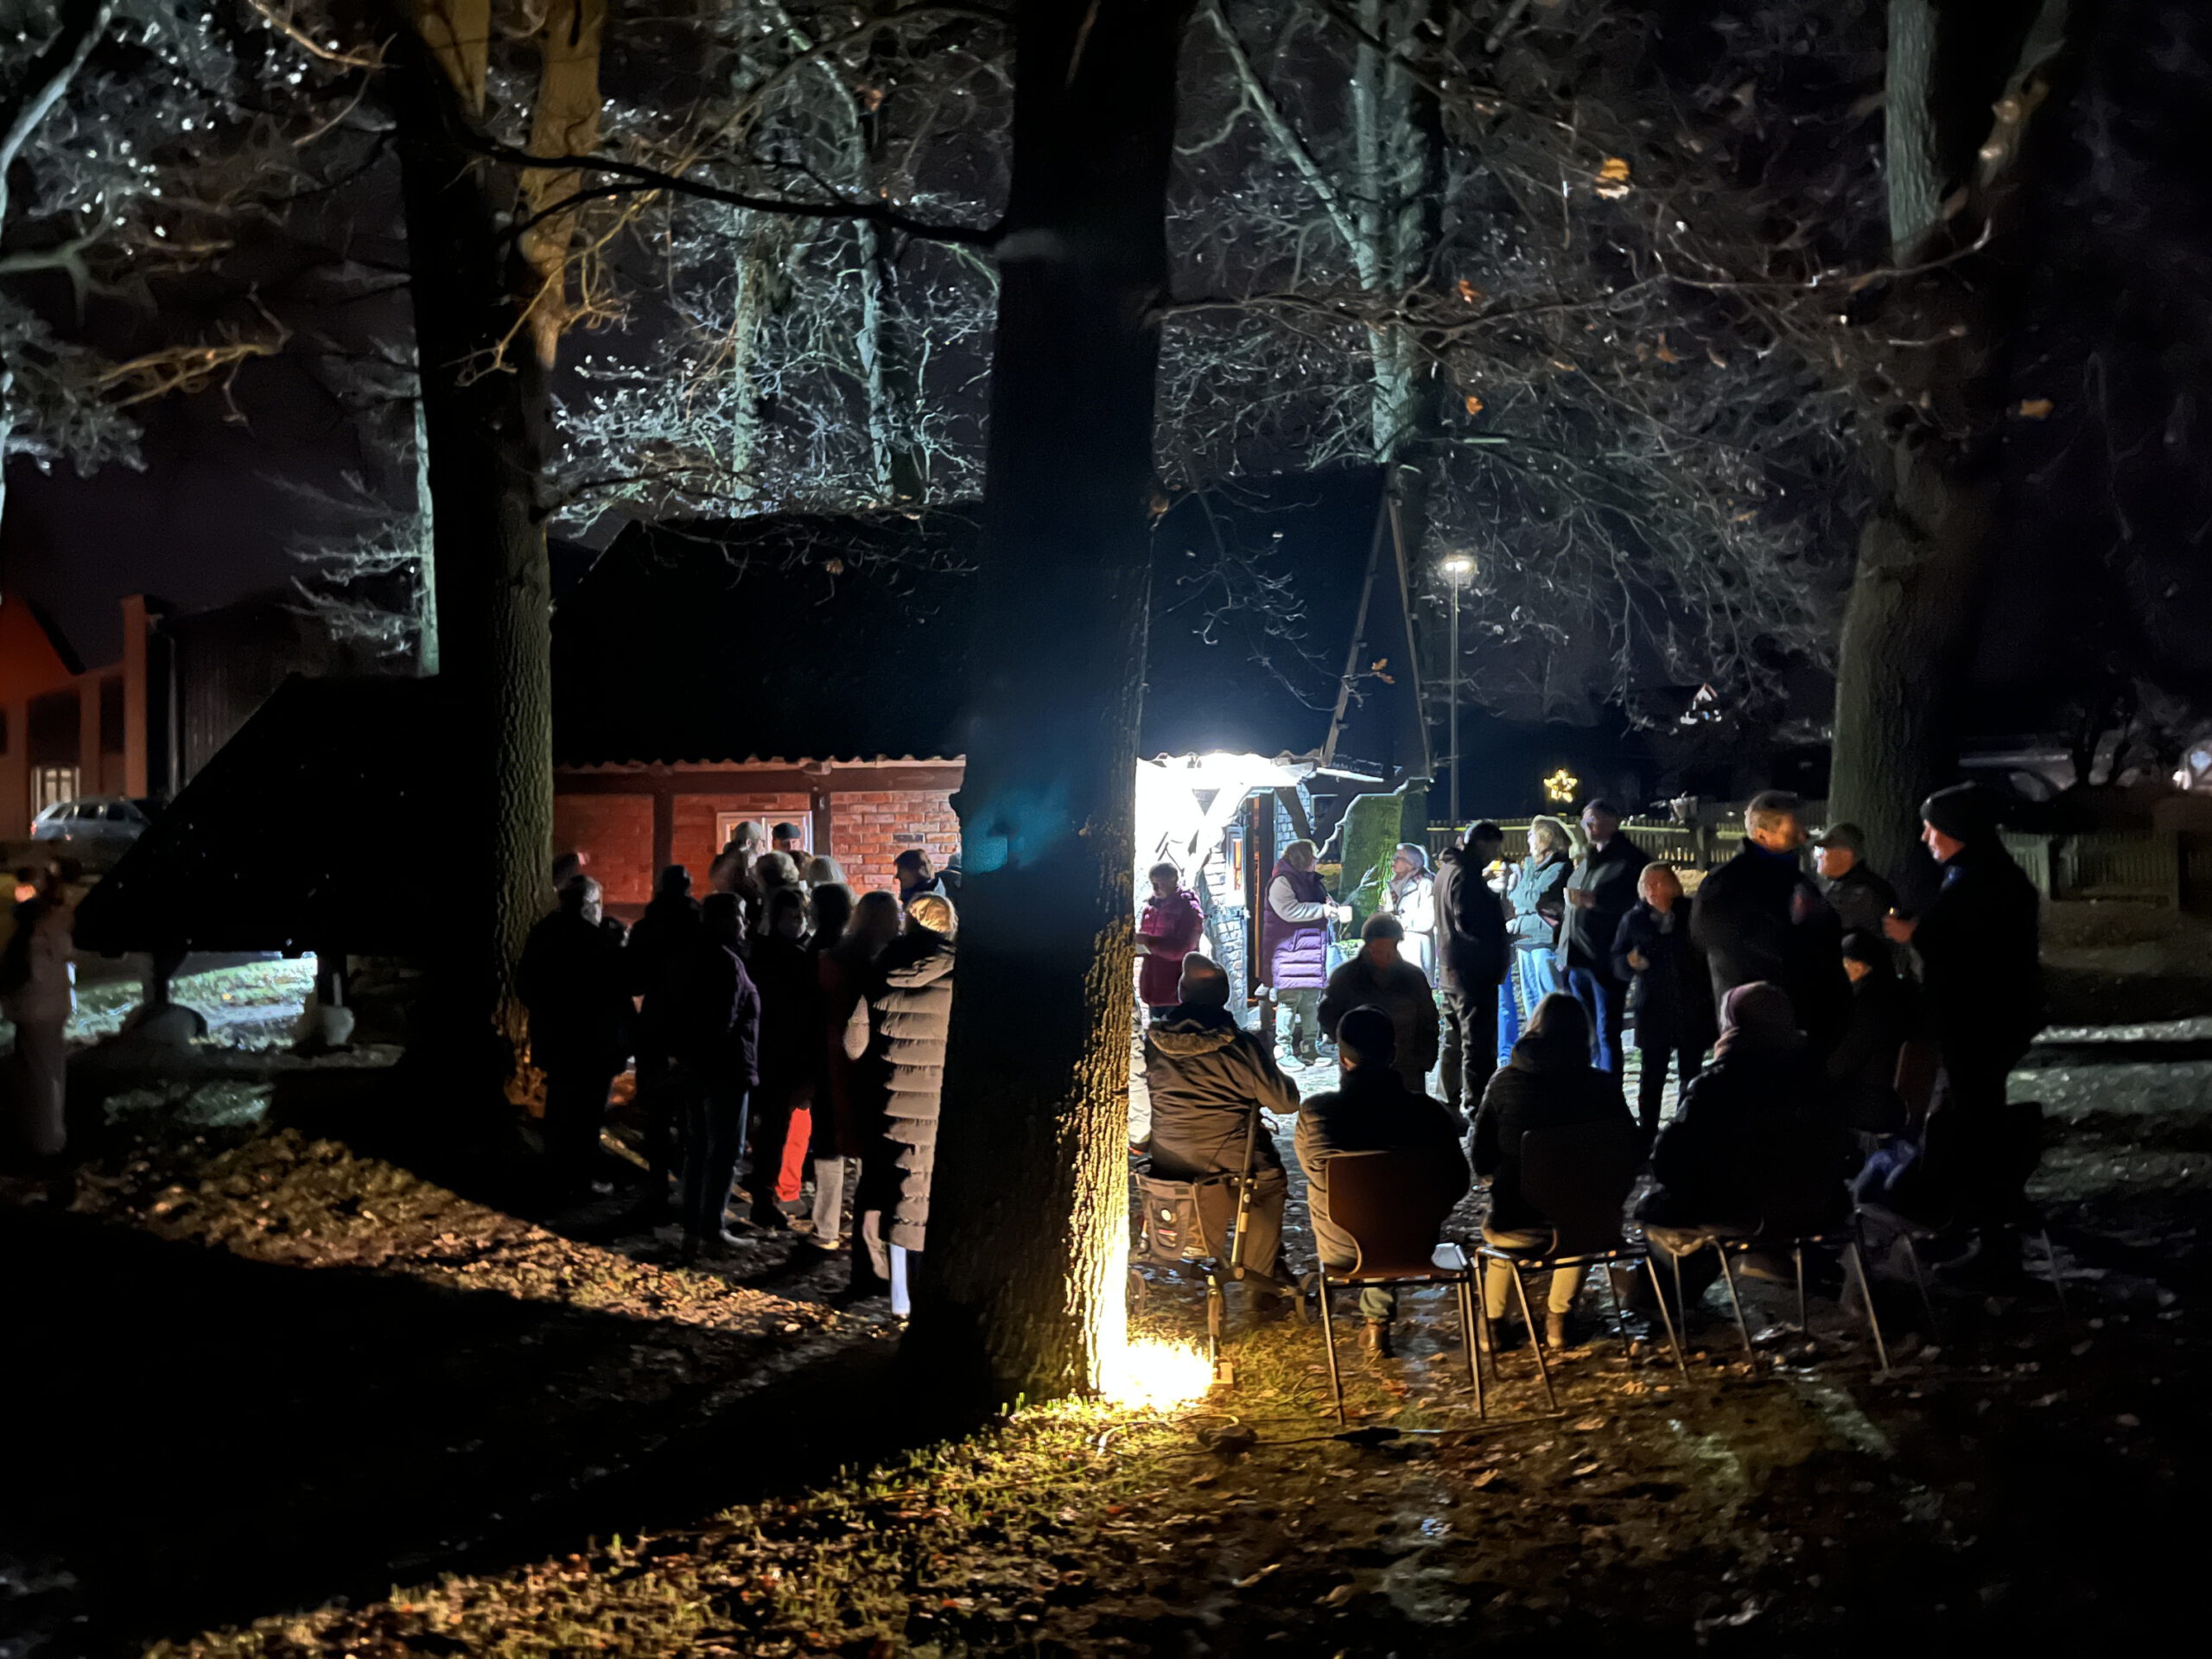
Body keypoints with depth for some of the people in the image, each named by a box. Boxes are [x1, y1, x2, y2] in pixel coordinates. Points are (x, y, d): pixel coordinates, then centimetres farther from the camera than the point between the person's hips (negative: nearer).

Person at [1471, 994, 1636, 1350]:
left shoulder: (1505, 1083, -8)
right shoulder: (1603, 1085, -6)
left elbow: (1483, 1164, -1)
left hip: (1517, 1227, -1)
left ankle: (1492, 1320, 41)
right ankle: (1558, 1319, 41)